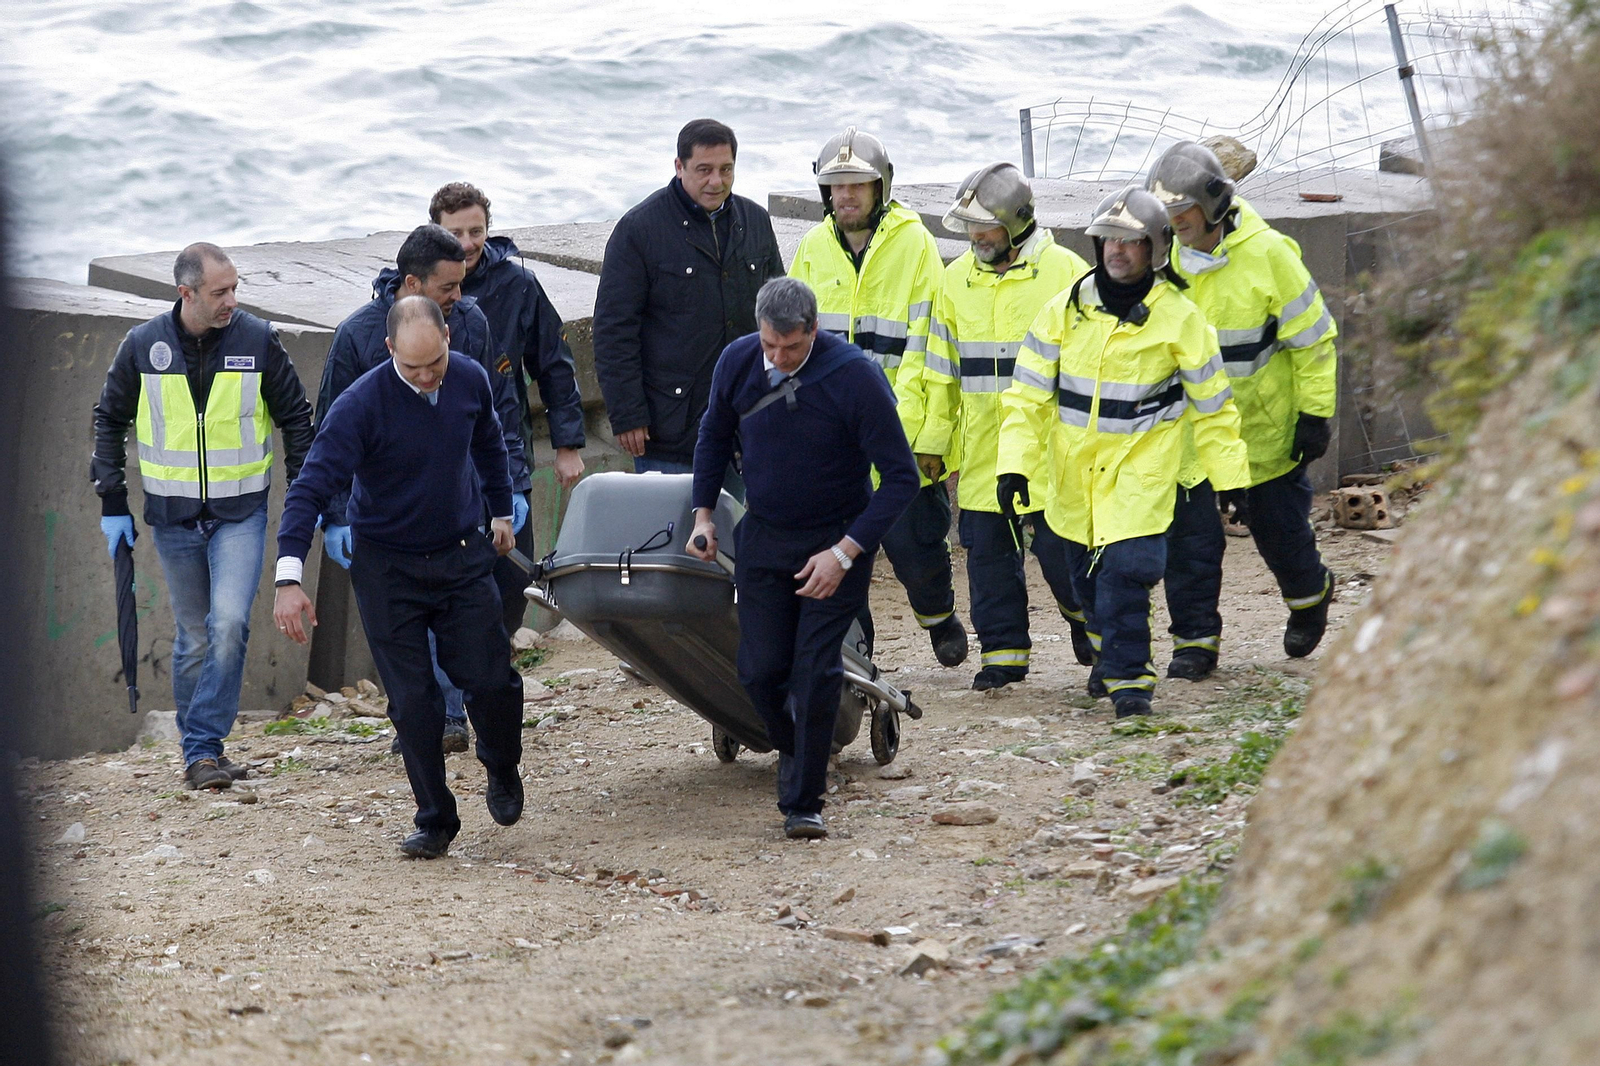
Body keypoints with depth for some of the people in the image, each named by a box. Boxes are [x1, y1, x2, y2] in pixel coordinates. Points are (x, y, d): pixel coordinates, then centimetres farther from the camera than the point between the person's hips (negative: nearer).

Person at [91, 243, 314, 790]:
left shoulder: (257, 340, -5)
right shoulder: (143, 345, -4)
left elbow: (296, 418, 6)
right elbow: (110, 420, 9)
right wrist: (112, 501, 5)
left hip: (241, 512, -1)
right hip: (173, 514, 1)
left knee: (229, 623, -17)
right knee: (194, 636, 8)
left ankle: (203, 746, -11)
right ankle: (199, 750, 18)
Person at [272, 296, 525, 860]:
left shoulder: (471, 380, -7)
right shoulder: (360, 405, -21)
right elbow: (311, 488, -24)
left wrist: (502, 511, 26)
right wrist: (290, 576, -33)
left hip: (462, 556, 3)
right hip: (386, 567, -3)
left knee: (490, 680, -5)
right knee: (412, 700, -3)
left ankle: (502, 770, 26)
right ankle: (435, 822, 11)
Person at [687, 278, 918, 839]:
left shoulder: (855, 377, -23)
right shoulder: (738, 362, -9)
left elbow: (901, 477, -18)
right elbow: (714, 435, 13)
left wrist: (844, 553, -22)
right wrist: (703, 513, 4)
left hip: (838, 542, -4)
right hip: (764, 538, 4)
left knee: (816, 671, -10)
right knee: (760, 670, 2)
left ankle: (803, 802, 1)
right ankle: (793, 751, 33)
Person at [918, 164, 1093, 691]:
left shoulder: (1065, 272, -4)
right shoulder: (957, 280, 9)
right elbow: (942, 366, 16)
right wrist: (932, 437, 14)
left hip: (1048, 444, -4)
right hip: (982, 445, 5)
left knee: (1057, 544, -4)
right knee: (988, 548, 4)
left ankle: (1088, 614, 23)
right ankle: (1003, 650, 14)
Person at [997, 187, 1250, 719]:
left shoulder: (1179, 319, -6)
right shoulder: (1065, 310, -2)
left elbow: (1212, 407, 2)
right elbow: (1027, 394, 1)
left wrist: (1232, 476, 2)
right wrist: (1014, 462, -8)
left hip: (1142, 461, -3)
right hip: (1075, 464, 3)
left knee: (1127, 565, -18)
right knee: (1086, 573, 13)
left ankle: (1127, 676, -9)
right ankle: (1114, 651, 39)